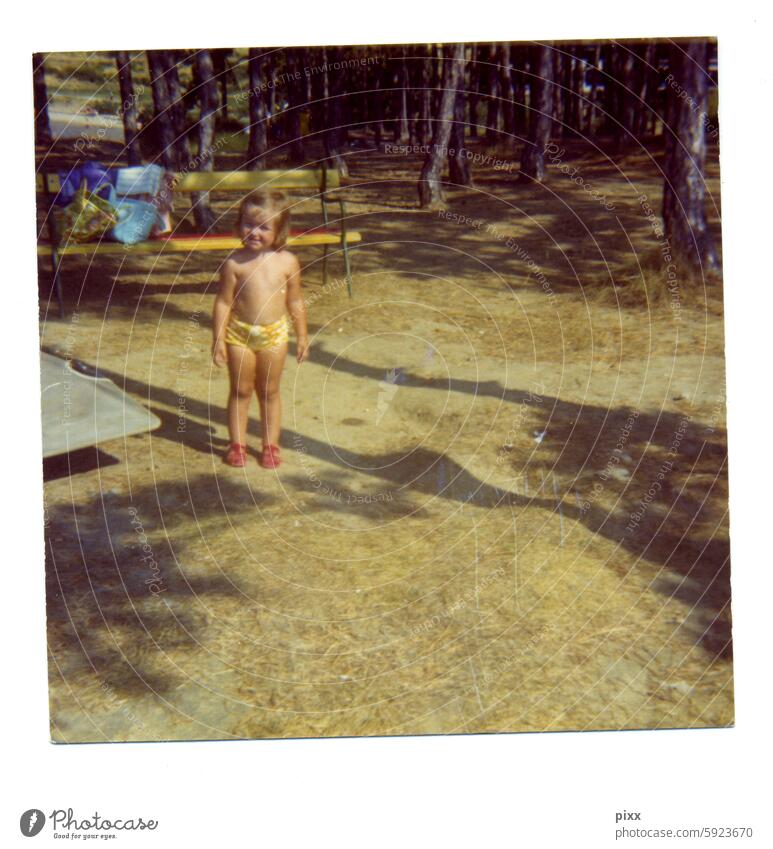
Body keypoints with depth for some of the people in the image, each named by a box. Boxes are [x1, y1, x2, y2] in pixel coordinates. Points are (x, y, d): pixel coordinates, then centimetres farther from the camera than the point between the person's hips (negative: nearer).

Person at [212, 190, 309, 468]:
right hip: (240, 333, -1)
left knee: (269, 391, 12)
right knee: (241, 390, 10)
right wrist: (218, 338, -10)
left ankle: (270, 445, 22)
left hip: (274, 334, 1)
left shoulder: (287, 262, -5)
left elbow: (295, 301, 3)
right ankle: (237, 443, 21)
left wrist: (302, 335, 4)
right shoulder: (235, 263, -10)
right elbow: (223, 302, -7)